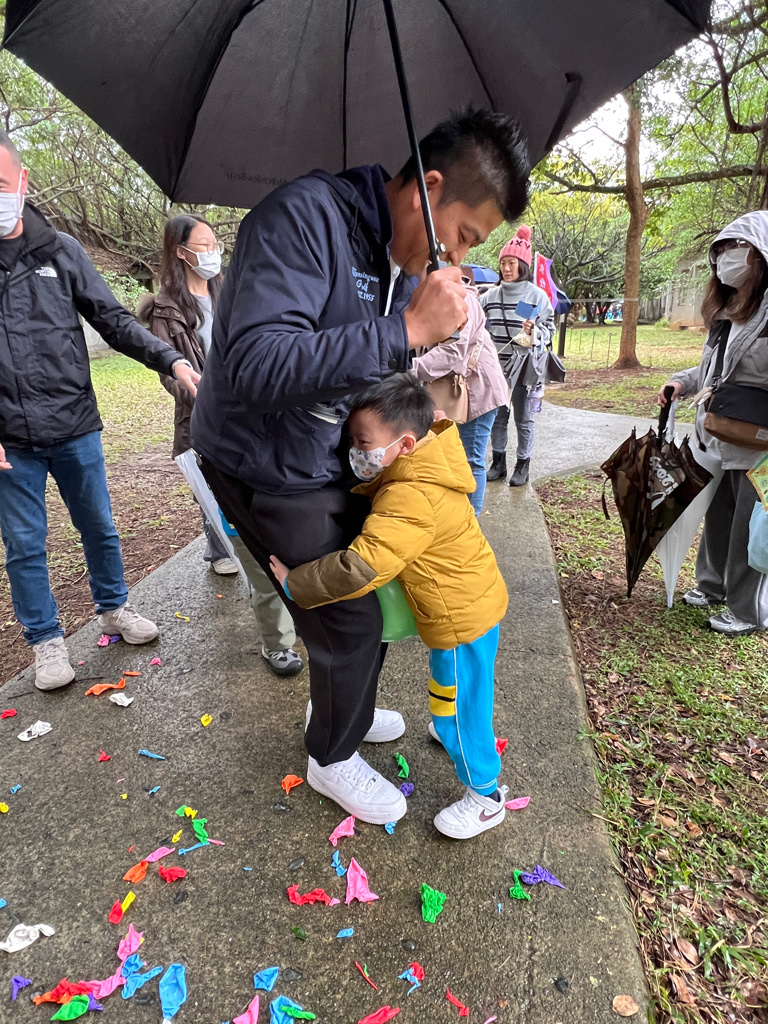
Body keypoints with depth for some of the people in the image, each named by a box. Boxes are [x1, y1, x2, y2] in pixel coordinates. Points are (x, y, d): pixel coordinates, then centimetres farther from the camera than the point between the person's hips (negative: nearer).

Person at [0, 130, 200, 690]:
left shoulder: (61, 252, 1)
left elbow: (113, 320, 3)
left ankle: (114, 607, 37)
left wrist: (171, 359, -12)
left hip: (75, 427, 1)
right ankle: (46, 638, 27)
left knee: (99, 527, 14)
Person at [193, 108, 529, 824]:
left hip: (332, 459, 9)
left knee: (370, 586, 18)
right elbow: (254, 368, -39)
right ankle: (333, 756, 27)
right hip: (266, 466, -8)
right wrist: (408, 328, -37)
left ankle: (347, 709, 45)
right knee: (349, 618, -2)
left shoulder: (407, 254, 2)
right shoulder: (305, 216, -25)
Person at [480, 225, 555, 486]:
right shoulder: (491, 295, 6)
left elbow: (549, 329, -3)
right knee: (497, 416, 9)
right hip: (496, 366, 4)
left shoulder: (537, 295, -4)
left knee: (523, 419, 5)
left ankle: (523, 466, 15)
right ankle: (498, 462, 22)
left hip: (524, 367, -3)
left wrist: (534, 332, -21)